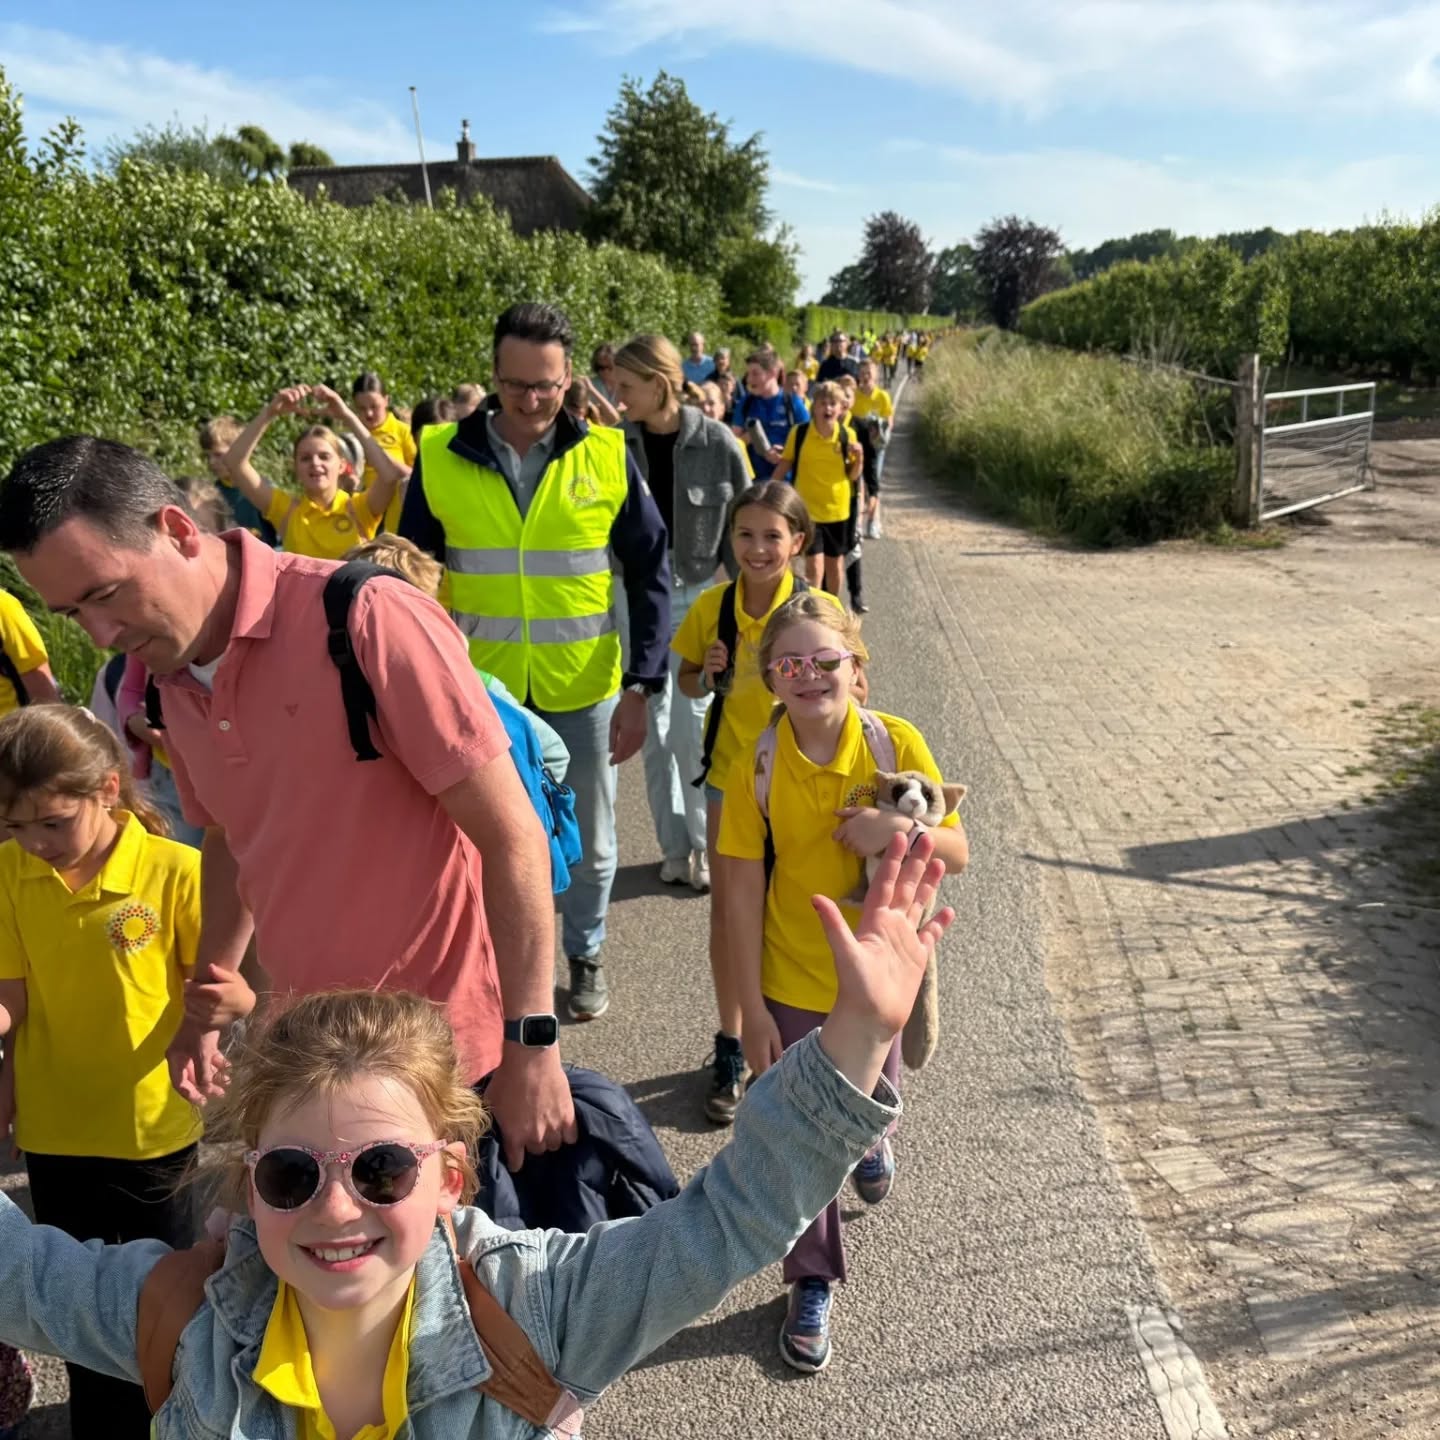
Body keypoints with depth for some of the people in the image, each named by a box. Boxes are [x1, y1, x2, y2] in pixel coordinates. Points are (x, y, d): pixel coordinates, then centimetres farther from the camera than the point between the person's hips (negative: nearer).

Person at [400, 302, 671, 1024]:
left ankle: (585, 954, 40)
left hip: (584, 690, 0)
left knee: (589, 841, 16)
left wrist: (641, 685, -8)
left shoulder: (606, 457, -6)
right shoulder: (441, 458, -6)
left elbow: (650, 572, -2)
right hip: (480, 690, 0)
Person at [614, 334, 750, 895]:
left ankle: (706, 842, 19)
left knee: (693, 726, 0)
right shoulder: (618, 445, -3)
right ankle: (673, 843, 22)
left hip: (699, 596, -2)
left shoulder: (715, 442, -8)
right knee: (654, 724, 8)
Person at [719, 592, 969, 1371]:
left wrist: (902, 829, -29)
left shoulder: (897, 742, -14)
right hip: (794, 982, -1)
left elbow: (957, 852, -8)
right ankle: (813, 1283, 31)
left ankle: (870, 1137, 61)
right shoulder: (756, 767, -16)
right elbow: (744, 890, -11)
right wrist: (752, 1007, -10)